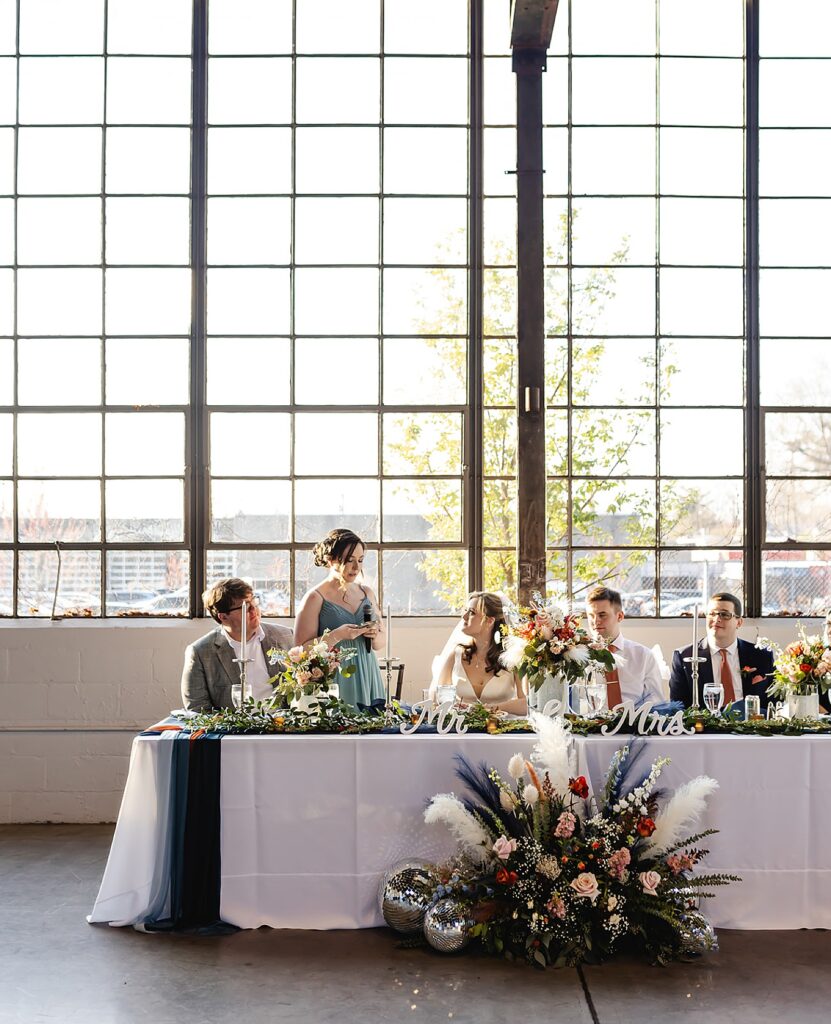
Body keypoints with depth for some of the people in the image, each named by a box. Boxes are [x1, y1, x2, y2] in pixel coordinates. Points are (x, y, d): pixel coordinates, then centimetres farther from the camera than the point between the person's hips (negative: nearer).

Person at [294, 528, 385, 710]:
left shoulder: (366, 593, 11)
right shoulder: (315, 598, -6)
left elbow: (381, 642, 17)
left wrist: (374, 635, -4)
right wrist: (337, 635, -20)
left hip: (367, 680, 5)